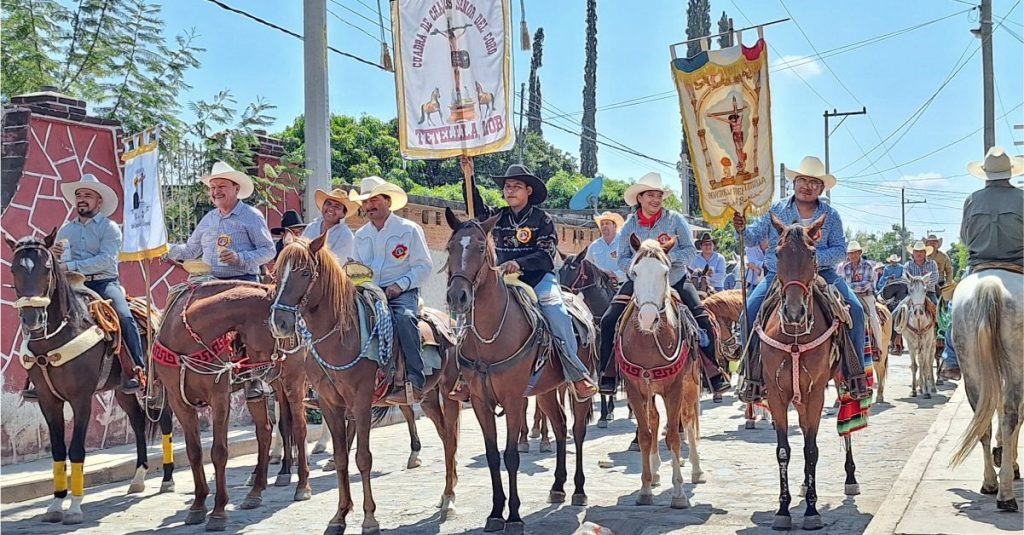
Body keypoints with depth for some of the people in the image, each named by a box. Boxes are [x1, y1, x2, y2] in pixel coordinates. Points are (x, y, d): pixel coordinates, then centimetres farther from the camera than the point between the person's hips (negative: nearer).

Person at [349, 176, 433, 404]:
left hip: (402, 292, -5)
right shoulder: (361, 235, 18)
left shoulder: (409, 229, 2)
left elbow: (424, 266, -2)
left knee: (405, 318, -35)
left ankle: (415, 383, -35)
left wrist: (400, 284, -15)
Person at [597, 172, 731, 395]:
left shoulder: (675, 219, -2)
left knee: (702, 318, -16)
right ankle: (607, 373, 0)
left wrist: (667, 256, -21)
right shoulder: (629, 225, 3)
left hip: (675, 280, -1)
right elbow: (622, 259, 3)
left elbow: (690, 250, -5)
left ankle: (714, 372, -2)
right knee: (609, 321, -11)